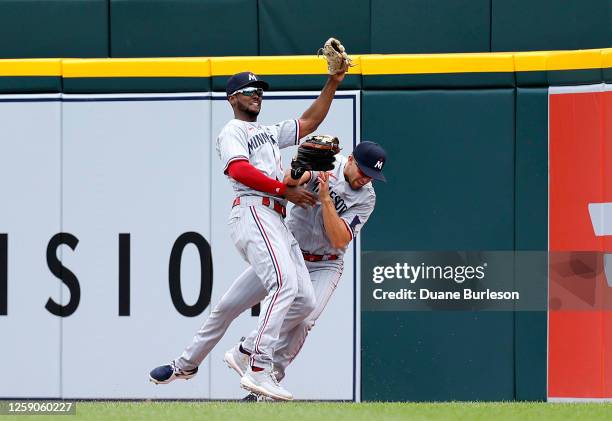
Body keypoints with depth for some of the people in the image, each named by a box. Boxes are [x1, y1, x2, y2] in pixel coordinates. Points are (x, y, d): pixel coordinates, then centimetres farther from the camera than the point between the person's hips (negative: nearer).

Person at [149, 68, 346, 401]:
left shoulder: (269, 133, 34)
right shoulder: (232, 132, 7)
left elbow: (309, 122, 34)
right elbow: (239, 169, -11)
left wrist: (333, 83, 26)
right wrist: (285, 190, -15)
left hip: (277, 223, 9)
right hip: (253, 213, -9)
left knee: (304, 302, 1)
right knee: (284, 284, -29)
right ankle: (259, 371, -36)